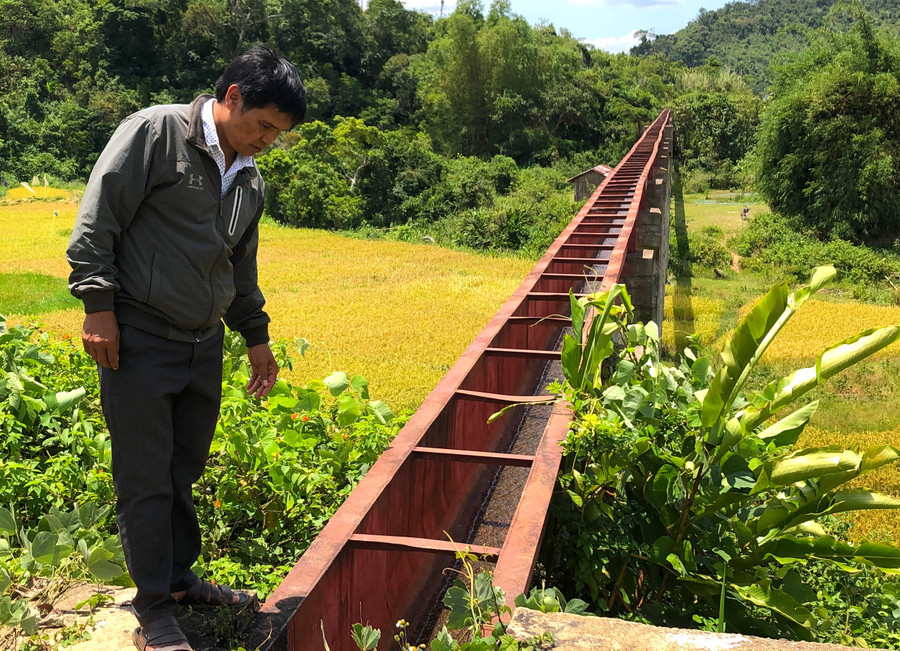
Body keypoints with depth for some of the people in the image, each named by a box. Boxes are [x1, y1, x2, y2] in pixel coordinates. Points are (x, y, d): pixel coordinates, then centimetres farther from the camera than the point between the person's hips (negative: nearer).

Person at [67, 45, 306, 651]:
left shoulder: (250, 180, 14)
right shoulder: (155, 133, -8)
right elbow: (96, 221, -10)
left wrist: (257, 336, 22)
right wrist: (99, 304, -15)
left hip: (204, 344, 7)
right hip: (139, 340, -7)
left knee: (186, 469, 16)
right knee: (146, 478, 1)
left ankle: (180, 578, 34)